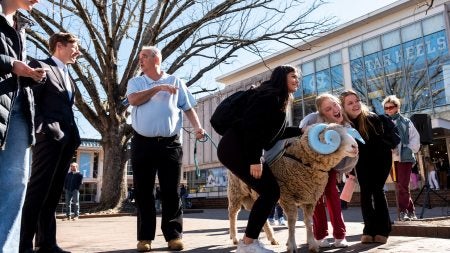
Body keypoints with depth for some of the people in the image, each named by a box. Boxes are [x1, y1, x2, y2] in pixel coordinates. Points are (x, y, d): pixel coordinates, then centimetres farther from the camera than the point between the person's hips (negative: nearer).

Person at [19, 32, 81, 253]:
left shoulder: (67, 76, 25)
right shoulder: (40, 66, 2)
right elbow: (32, 102, -7)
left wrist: (73, 135, 11)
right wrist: (43, 129, -15)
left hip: (66, 138, 8)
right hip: (48, 136, -8)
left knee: (53, 194, 8)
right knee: (38, 191, -7)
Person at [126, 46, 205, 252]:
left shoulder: (175, 81, 12)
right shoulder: (135, 82, 14)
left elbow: (188, 108, 7)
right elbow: (134, 100, -7)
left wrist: (197, 127, -10)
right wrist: (158, 88, -8)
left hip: (170, 143, -1)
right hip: (142, 142, 1)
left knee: (171, 191, 1)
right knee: (143, 191, 5)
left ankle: (173, 235, 10)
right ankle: (145, 236, 14)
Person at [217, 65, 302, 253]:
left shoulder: (278, 100, 21)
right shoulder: (270, 95, -10)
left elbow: (274, 132, 26)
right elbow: (251, 125, -21)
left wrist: (300, 130, 23)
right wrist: (255, 160, -24)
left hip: (242, 149, 10)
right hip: (236, 148, -10)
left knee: (270, 192, 7)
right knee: (270, 191, -11)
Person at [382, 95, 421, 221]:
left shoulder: (405, 122, 4)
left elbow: (415, 139, 4)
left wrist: (409, 151, -6)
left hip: (405, 158, -2)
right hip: (391, 159, 2)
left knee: (402, 186, -7)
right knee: (400, 186, 8)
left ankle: (403, 212, 1)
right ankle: (410, 210, 20)